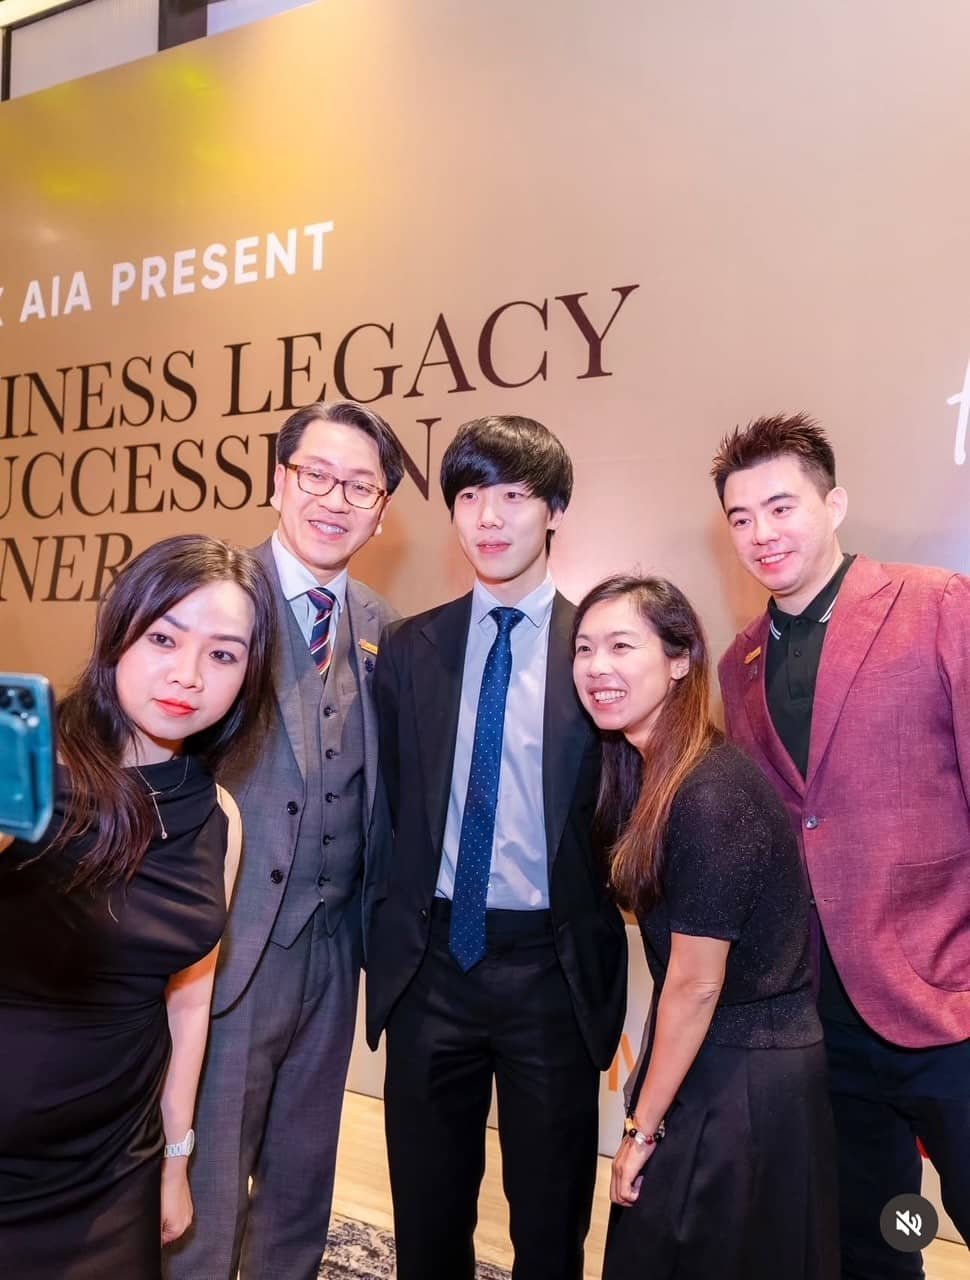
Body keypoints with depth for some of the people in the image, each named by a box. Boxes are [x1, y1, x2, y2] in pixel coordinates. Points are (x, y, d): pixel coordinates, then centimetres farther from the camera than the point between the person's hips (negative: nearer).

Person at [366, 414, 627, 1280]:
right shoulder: (411, 649, 3)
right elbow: (391, 802, 6)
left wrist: (606, 970, -7)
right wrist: (385, 937, 2)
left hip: (552, 969, -2)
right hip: (431, 962, 3)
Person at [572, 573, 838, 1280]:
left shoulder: (709, 796, -26)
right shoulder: (648, 773, 1)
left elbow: (696, 986, -19)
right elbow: (678, 977, 5)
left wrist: (642, 1129, -8)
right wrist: (646, 1120, 7)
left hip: (744, 1083, -8)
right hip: (706, 1061, 8)